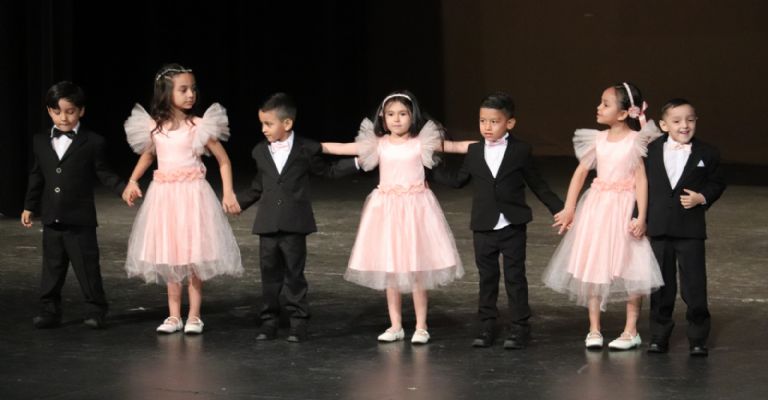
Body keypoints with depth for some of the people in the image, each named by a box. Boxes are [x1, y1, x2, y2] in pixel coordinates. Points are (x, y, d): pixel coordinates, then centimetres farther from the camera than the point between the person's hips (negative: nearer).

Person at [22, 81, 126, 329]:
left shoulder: (92, 142, -5)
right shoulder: (40, 142, 8)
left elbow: (104, 173, 0)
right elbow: (36, 177, 15)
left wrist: (123, 189, -14)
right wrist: (29, 207, 18)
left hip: (80, 219, -4)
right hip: (51, 220, 4)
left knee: (87, 267, 1)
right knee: (52, 268, 10)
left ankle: (96, 311, 11)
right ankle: (49, 311, 16)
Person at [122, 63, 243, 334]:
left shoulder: (199, 126, -7)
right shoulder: (154, 127, 1)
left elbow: (223, 159, -2)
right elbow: (147, 155, 20)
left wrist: (228, 193, -11)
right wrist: (132, 181, 6)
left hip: (192, 193, -3)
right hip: (163, 194, 3)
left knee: (194, 255, 0)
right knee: (168, 256, 8)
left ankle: (194, 316, 10)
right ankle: (174, 316, 17)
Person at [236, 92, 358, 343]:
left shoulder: (306, 150, -1)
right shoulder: (260, 152, 8)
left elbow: (327, 171, 12)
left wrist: (357, 162, 5)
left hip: (294, 225, -3)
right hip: (267, 226, 3)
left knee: (294, 274, 2)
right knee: (270, 273, 6)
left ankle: (298, 322, 9)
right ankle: (269, 321, 13)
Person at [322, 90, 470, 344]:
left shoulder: (422, 142, -2)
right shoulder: (378, 144, 4)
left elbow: (456, 147, -2)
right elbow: (341, 148, 5)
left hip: (415, 208, -3)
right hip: (386, 209, 3)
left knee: (417, 269, -1)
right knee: (389, 269, 7)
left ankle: (421, 327, 9)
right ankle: (395, 326, 16)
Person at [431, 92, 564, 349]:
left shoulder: (520, 151, -2)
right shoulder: (474, 152, 4)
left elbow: (537, 185, 5)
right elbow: (458, 180, 16)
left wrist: (559, 209, 1)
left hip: (512, 228, -3)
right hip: (483, 229, 3)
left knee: (515, 278, 2)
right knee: (487, 278, 10)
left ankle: (519, 327, 8)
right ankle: (487, 326, 18)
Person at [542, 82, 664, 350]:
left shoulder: (635, 141, -8)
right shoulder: (598, 140, 4)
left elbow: (641, 180, -10)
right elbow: (580, 172, 9)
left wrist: (641, 217, -16)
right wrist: (569, 208, 4)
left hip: (625, 209, -4)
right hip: (596, 207, 4)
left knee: (629, 270, 1)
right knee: (592, 268, 5)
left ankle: (631, 331, 12)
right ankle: (594, 330, 14)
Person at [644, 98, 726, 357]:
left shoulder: (707, 154, -1)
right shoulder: (650, 152, 3)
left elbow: (717, 183, 6)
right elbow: (642, 186, 7)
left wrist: (702, 198, -12)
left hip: (691, 230, -2)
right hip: (658, 229, 2)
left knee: (694, 285, -1)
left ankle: (698, 338, 8)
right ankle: (659, 335, 20)